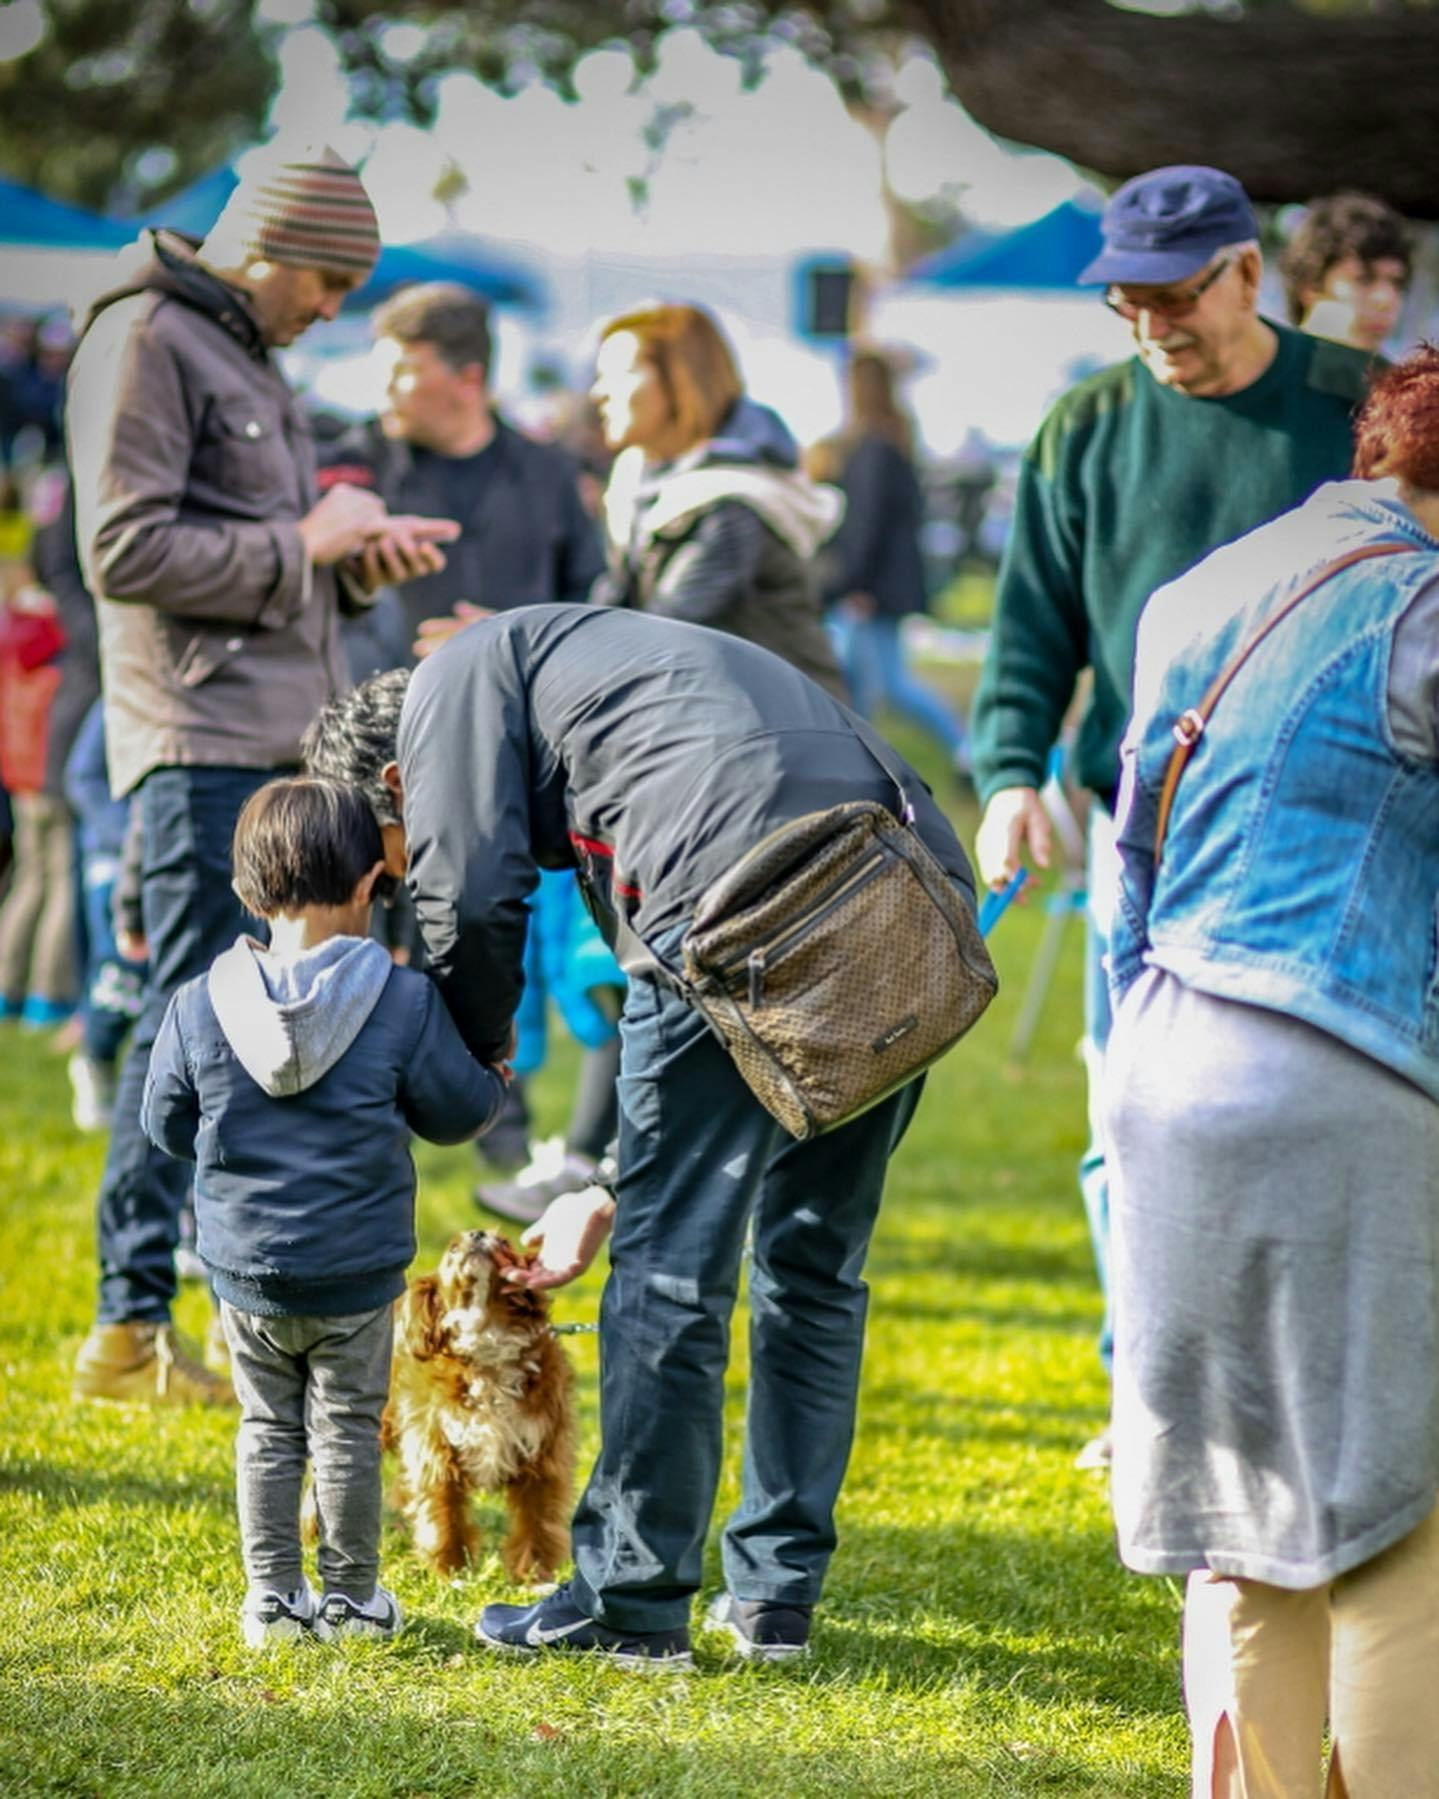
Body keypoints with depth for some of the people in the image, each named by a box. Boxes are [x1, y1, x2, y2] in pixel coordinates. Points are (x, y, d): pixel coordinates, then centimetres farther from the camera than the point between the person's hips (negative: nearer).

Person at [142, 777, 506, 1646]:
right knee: (350, 1433, 11)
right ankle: (351, 1597, 17)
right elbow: (456, 1110, -3)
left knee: (269, 1431, 16)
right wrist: (496, 1080, 18)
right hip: (359, 1274, -2)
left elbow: (166, 1124, 3)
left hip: (244, 1275, 2)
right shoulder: (404, 1001, -13)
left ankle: (273, 1597, 18)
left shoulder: (199, 1006, -7)